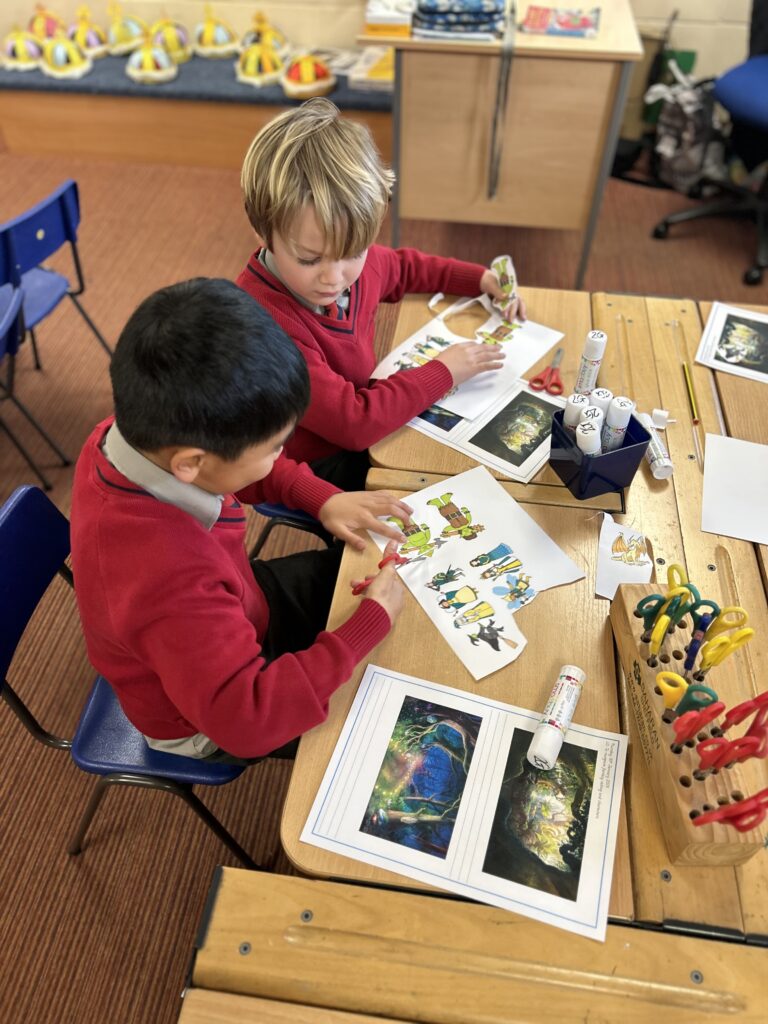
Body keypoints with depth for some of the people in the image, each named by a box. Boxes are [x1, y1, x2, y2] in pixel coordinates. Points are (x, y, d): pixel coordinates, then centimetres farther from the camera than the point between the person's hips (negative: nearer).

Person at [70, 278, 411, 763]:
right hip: (217, 719, -6)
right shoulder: (170, 577, -47)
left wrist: (323, 499, -10)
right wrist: (371, 623, -34)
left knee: (363, 568, 17)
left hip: (229, 611, 7)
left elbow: (231, 462, -1)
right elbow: (249, 718, -41)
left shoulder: (141, 436, -24)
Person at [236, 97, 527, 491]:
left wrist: (479, 278, 7)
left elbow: (404, 267, 17)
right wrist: (442, 372, -22)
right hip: (314, 475, -7)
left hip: (365, 430, 8)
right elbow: (353, 423, -33)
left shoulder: (348, 258, -8)